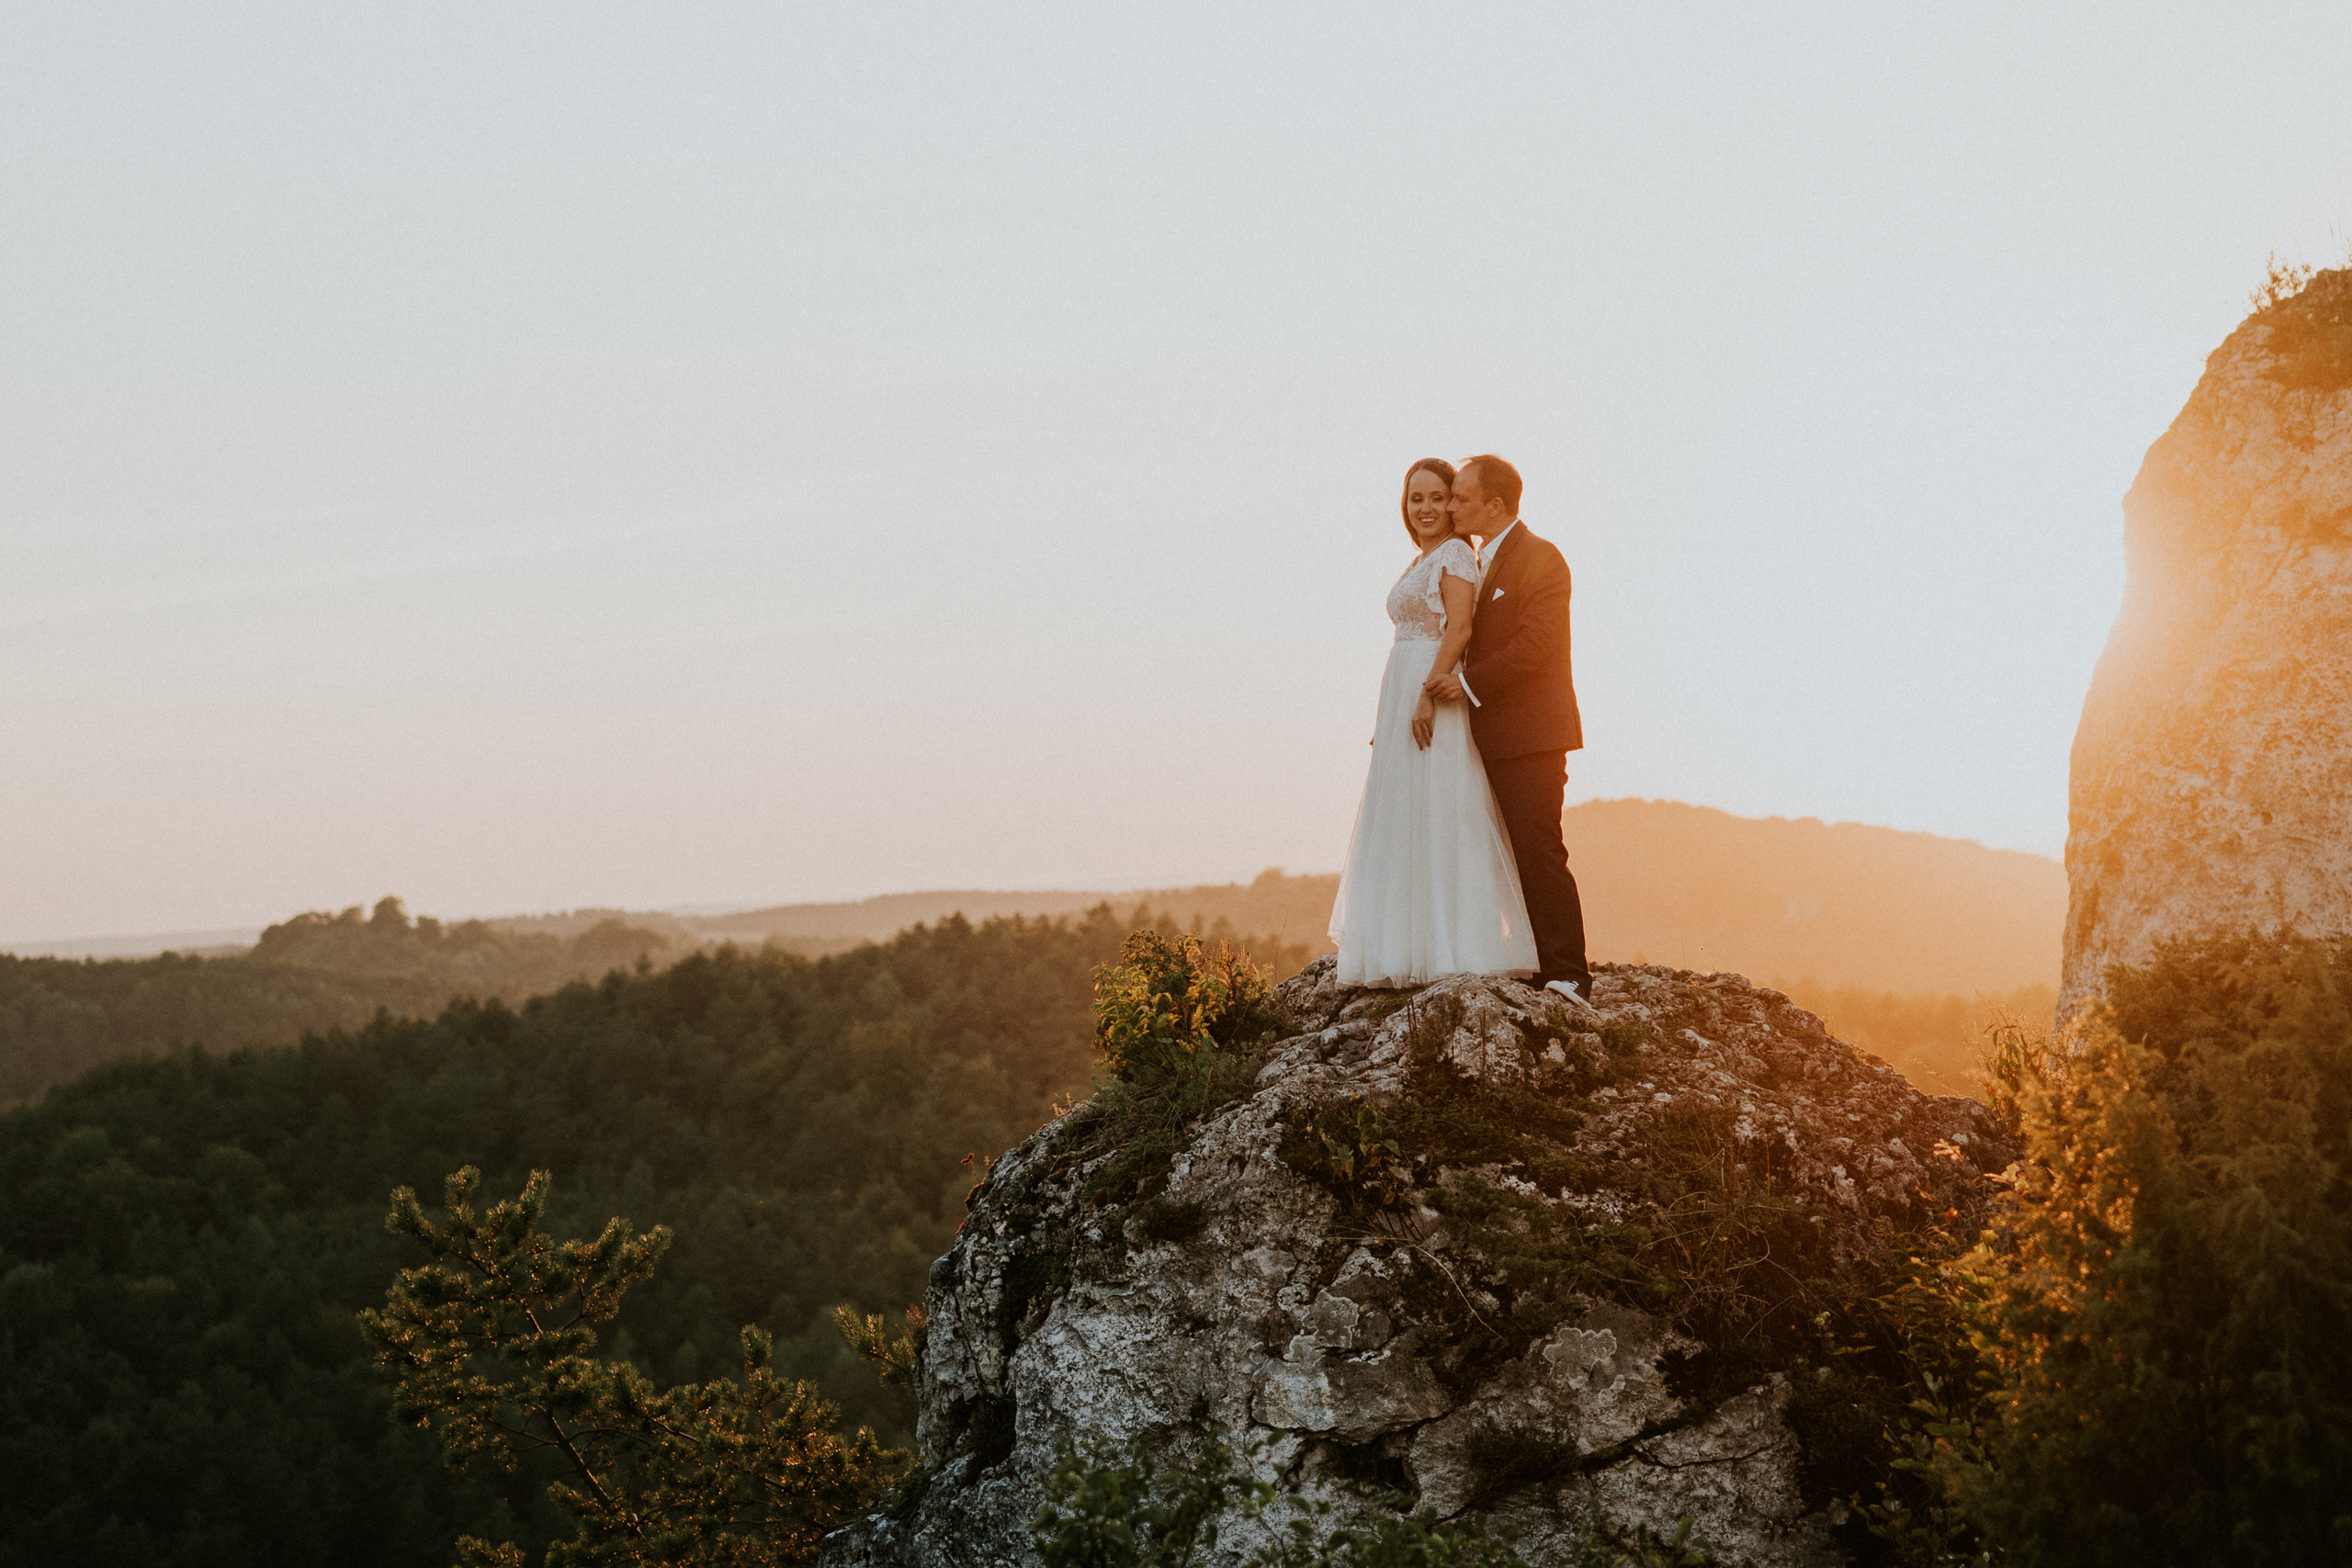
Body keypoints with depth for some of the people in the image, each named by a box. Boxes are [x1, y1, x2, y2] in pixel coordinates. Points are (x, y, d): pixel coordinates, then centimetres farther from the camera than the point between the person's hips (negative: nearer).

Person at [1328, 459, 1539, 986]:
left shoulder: (1455, 553, -8)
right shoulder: (1420, 562, 20)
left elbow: (1459, 629, -18)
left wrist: (1429, 696, -26)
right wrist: (1388, 718, 20)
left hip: (1437, 691, -10)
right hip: (1402, 695, 10)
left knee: (1438, 816, -10)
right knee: (1408, 819, 8)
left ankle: (1455, 950, -9)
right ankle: (1415, 950, 10)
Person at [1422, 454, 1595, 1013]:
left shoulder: (1539, 557, -9)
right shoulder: (1480, 564, 20)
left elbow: (1535, 644, -19)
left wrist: (1469, 682, -23)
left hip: (1530, 734, -9)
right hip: (1495, 737, 9)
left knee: (1540, 855, -12)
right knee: (1520, 858, 8)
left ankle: (1568, 977, -13)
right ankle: (1537, 969, 10)